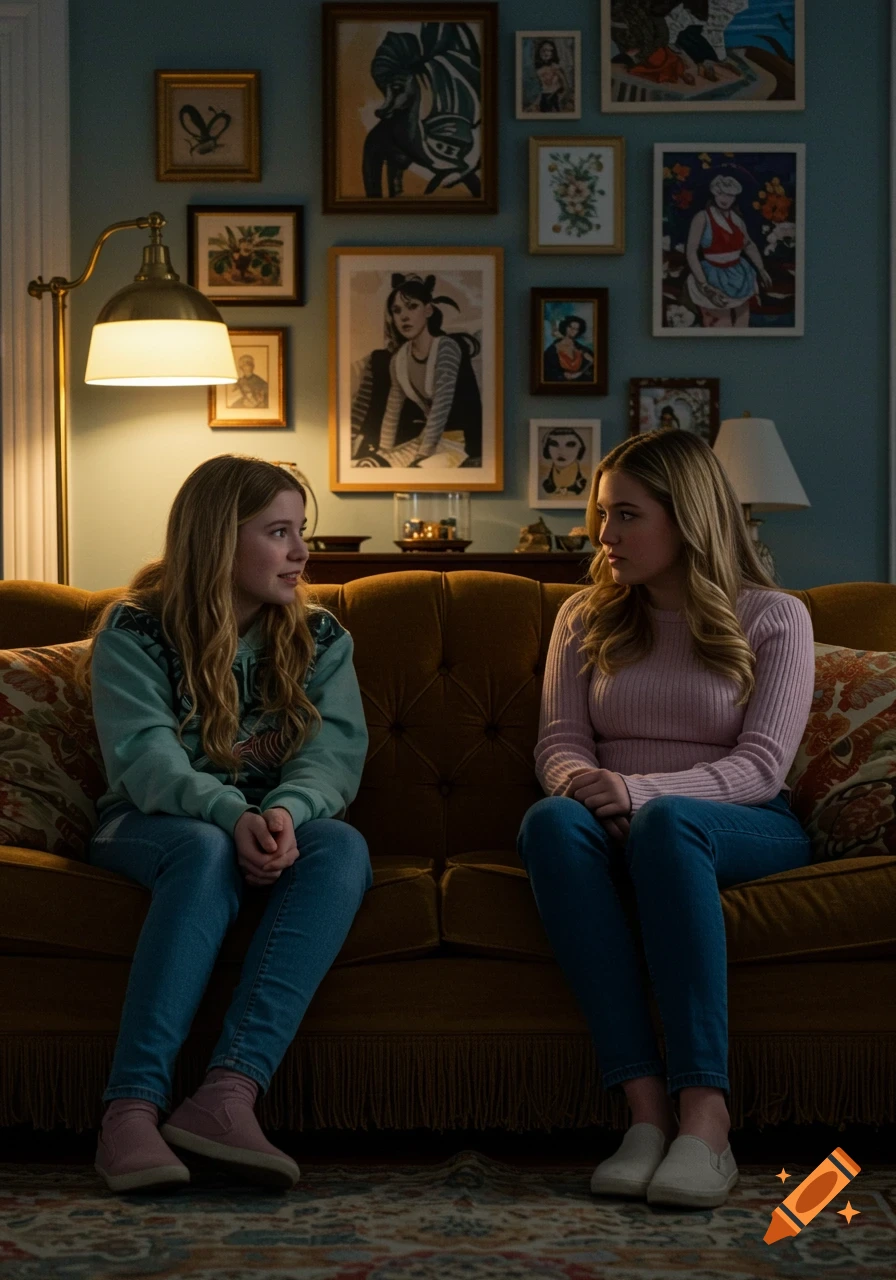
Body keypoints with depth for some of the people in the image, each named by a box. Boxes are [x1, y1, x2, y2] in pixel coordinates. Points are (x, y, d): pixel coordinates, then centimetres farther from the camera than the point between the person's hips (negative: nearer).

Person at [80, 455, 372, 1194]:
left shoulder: (320, 640, 10)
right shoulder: (134, 634, -1)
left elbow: (336, 750, -7)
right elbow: (145, 756, -16)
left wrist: (285, 814, -31)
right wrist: (232, 816, -37)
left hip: (283, 830, 3)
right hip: (153, 827, -3)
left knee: (343, 847, -32)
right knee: (207, 852, -38)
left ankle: (228, 1092, -48)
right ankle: (132, 1106, -48)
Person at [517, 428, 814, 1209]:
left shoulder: (774, 618, 5)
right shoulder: (585, 619, 17)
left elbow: (761, 766, -6)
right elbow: (559, 742, 8)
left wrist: (640, 789, -24)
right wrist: (582, 782, -18)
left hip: (745, 830, -3)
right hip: (615, 825, 3)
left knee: (666, 821, -40)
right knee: (552, 821, -35)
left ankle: (705, 1118, -46)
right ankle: (647, 1107, -43)